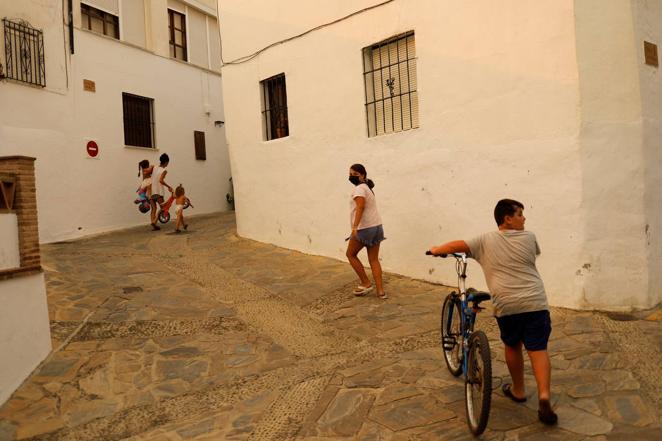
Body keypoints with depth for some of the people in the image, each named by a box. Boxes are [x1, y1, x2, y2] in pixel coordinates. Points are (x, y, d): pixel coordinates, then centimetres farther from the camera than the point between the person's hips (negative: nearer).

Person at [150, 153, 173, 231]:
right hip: (158, 192, -6)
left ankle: (154, 225, 6)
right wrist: (168, 187, -13)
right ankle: (154, 222, -15)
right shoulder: (164, 171, -7)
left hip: (151, 191, 6)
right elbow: (160, 180, -21)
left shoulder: (154, 168, 9)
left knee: (153, 208, 11)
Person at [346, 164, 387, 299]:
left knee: (350, 254, 9)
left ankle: (366, 283, 11)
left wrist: (354, 227, -35)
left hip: (364, 228, -9)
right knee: (374, 259, 8)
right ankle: (380, 291, 4)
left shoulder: (359, 189, -10)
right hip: (376, 226, 9)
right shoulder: (367, 188, 20)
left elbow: (360, 207, -26)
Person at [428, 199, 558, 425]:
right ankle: (544, 396, -10)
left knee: (512, 346, 20)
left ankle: (518, 390, 32)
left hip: (506, 305, 0)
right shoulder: (529, 237, 9)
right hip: (535, 302, 0)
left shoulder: (486, 241, 6)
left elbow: (456, 245, 4)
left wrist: (435, 250, 22)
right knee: (538, 349, 3)